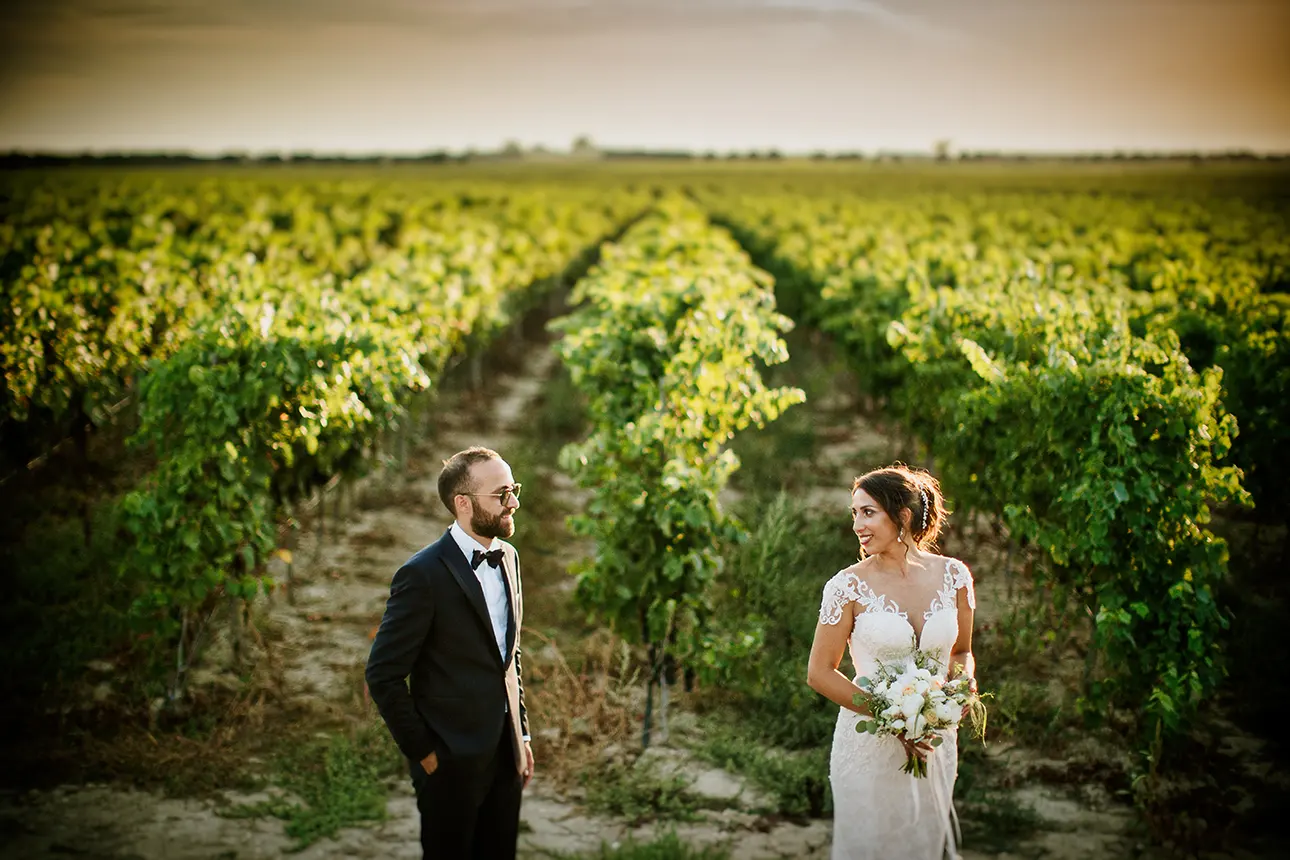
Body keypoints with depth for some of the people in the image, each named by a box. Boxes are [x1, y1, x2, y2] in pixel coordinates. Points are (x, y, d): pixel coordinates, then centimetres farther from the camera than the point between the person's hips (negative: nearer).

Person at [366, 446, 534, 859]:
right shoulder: (423, 575, -17)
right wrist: (423, 755, -11)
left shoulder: (507, 558, 7)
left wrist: (522, 734, 12)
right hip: (452, 762, -6)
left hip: (505, 754, 6)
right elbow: (383, 676, -15)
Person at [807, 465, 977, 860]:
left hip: (935, 744, 3)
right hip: (869, 746, -3)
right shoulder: (849, 586, -13)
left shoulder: (953, 575, -3)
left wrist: (964, 683, -11)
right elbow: (819, 673, -9)